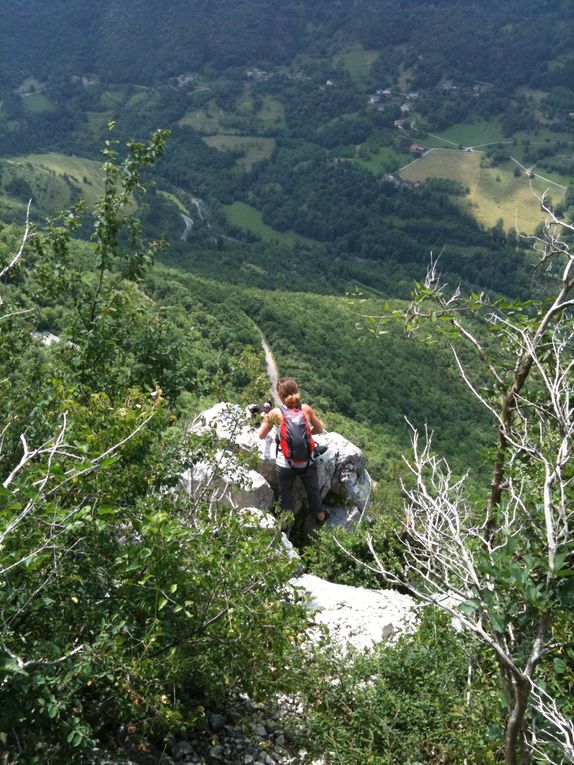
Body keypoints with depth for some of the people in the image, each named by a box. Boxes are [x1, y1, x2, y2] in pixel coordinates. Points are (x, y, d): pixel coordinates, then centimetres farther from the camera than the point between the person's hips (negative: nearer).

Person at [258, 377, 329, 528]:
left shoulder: (275, 413, -15)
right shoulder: (306, 409, -11)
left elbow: (261, 435, 0)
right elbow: (320, 429, 5)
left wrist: (265, 420, 18)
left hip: (285, 464, -2)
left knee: (285, 496, 24)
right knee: (313, 491, 29)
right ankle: (320, 515, 52)